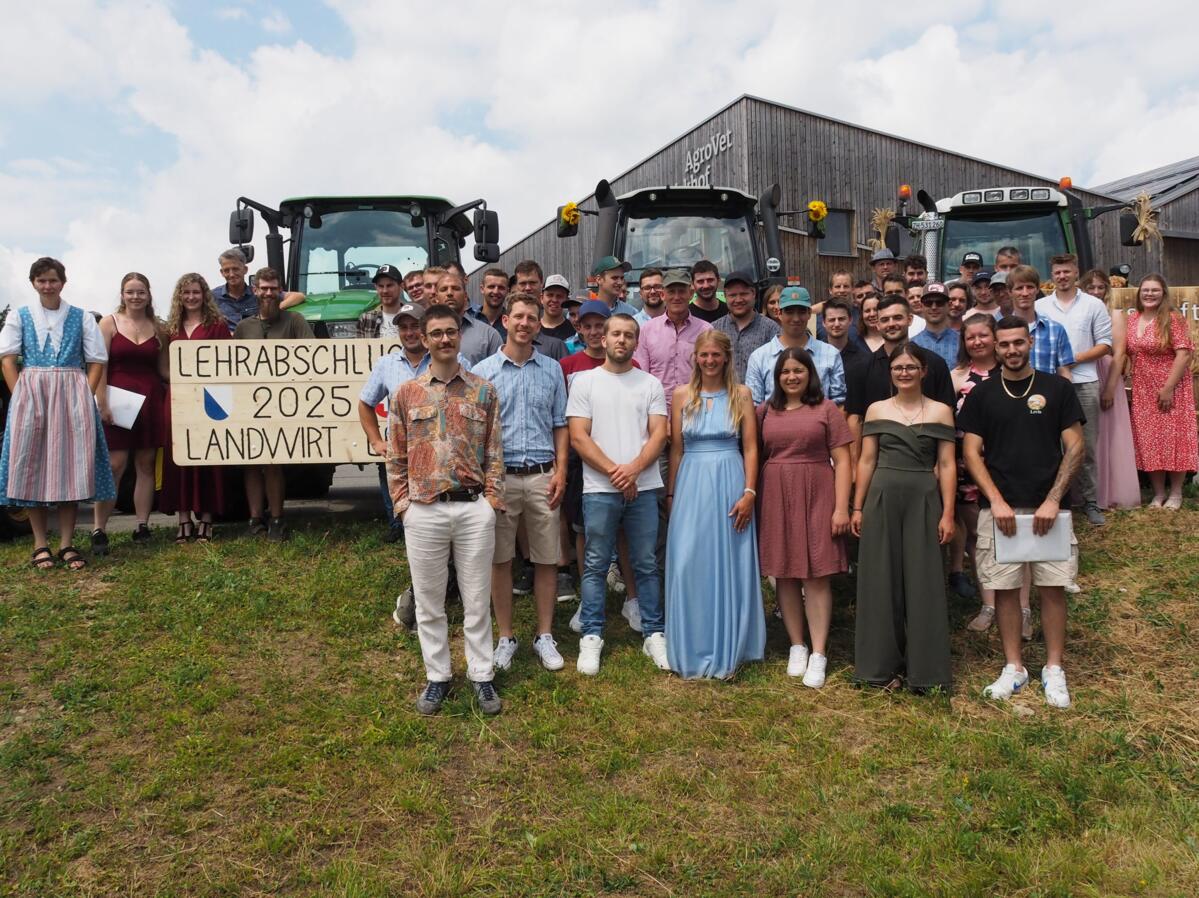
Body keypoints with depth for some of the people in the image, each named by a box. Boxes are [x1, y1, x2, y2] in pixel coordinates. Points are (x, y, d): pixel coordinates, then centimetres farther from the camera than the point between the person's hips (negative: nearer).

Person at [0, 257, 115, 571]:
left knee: (70, 465, -1)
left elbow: (97, 362, 4)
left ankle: (67, 544, 5)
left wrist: (83, 399, -5)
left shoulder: (82, 318, 6)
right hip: (30, 396, 0)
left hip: (72, 398, 0)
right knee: (33, 466, 0)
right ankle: (40, 544, 7)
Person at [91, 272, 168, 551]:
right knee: (114, 466, -8)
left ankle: (142, 526, 12)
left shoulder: (157, 328, 11)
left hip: (150, 401, 3)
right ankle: (98, 530, -2)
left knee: (146, 465, 5)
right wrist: (102, 403, -12)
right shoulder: (109, 322, 3)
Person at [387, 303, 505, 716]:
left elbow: (494, 452, 6)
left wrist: (492, 500, -2)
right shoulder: (405, 394, 5)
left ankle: (482, 676, 20)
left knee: (477, 600, 7)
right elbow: (395, 456, 7)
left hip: (474, 509, 0)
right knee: (429, 602, 10)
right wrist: (403, 503, 0)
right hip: (423, 512, 1)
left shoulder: (483, 391, 5)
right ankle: (437, 677, 23)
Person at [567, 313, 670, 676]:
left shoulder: (651, 384, 10)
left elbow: (659, 434, 2)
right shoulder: (585, 382, 4)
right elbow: (578, 437, -3)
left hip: (643, 488, 2)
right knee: (595, 565, 4)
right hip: (599, 489, -1)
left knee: (646, 564, 8)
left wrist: (633, 468, -14)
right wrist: (614, 472, -11)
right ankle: (592, 637, 14)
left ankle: (653, 634, 18)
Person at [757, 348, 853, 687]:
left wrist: (842, 507, -8)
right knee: (784, 574, 6)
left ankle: (819, 655, 3)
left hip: (816, 497, -2)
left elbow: (842, 461, -1)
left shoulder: (826, 410, 3)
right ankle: (797, 647, 19)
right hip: (776, 498, 3)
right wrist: (750, 497, 0)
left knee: (816, 575, -2)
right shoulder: (765, 411, 9)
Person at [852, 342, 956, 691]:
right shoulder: (876, 409, 8)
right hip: (882, 499, 1)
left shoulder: (940, 411, 4)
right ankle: (884, 664, 17)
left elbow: (947, 465, 1)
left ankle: (924, 667, 14)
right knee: (882, 581, 5)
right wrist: (857, 507, 2)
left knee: (922, 582, 3)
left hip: (923, 501, -1)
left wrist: (948, 513, -5)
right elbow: (866, 460, 7)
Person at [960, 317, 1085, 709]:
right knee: (1005, 588, 4)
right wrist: (996, 501, -9)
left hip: (1048, 507, 0)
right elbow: (971, 453, 2)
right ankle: (1014, 667, 17)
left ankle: (1053, 669, 15)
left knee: (1052, 586, 2)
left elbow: (1074, 448, 1)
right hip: (999, 508, 1)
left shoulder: (1057, 388, 4)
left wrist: (1053, 500, -9)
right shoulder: (981, 394, 6)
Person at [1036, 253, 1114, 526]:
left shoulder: (1093, 305, 8)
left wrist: (1076, 358, -10)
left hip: (1084, 382, -1)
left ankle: (1090, 503, 10)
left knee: (1086, 446, 2)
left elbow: (1105, 344, 4)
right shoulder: (1039, 307, 11)